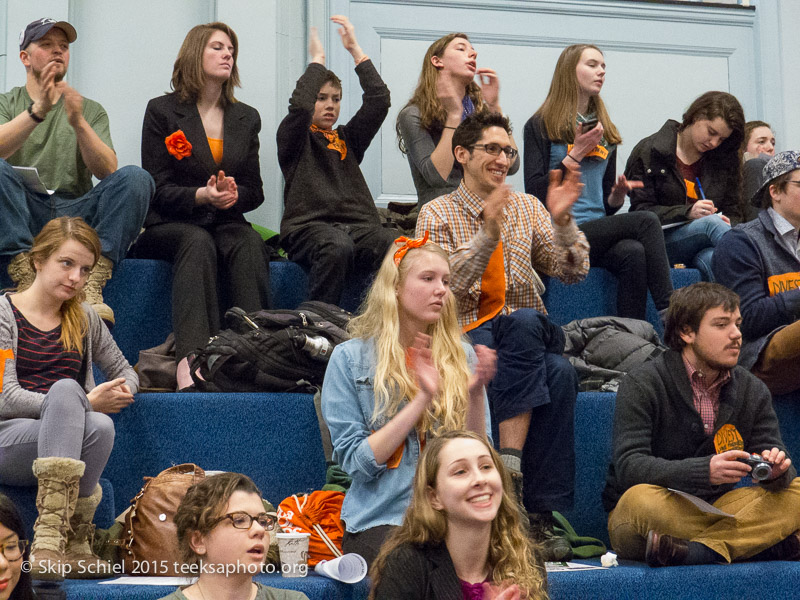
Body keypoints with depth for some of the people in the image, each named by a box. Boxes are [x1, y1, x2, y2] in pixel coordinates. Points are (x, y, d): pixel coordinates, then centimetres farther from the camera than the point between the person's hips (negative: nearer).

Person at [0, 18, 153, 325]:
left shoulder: (90, 110, 18)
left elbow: (108, 172, -1)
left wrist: (79, 123, -17)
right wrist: (37, 110, -25)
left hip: (76, 214, 2)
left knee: (136, 178, -24)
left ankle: (91, 285, -36)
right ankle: (26, 279, -37)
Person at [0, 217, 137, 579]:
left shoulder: (84, 320, 17)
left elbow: (124, 371, 27)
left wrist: (123, 389, 1)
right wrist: (86, 403, -16)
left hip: (65, 449, 4)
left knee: (100, 426, -34)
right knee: (66, 388, -35)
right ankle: (67, 540, -43)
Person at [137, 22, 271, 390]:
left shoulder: (247, 118, 18)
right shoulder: (162, 111, 5)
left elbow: (254, 191, 15)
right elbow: (157, 189, -2)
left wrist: (232, 194, -10)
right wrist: (202, 196, -21)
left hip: (226, 223, 4)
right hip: (168, 225, -3)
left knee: (250, 242, -33)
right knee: (198, 242, -38)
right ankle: (190, 359, -57)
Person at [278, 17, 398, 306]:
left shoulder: (347, 138, 27)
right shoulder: (293, 138, 14)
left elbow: (379, 101, 15)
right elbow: (299, 106, -8)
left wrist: (356, 50, 14)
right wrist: (317, 61, 4)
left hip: (359, 224, 4)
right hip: (309, 225, -4)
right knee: (337, 246, -41)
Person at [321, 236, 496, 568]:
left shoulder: (462, 357, 12)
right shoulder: (350, 358, 3)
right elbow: (357, 462, -4)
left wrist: (475, 394, -9)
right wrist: (422, 399, -11)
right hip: (381, 519, -3)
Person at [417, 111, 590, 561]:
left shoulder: (527, 208, 16)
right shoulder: (438, 215, 5)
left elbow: (574, 272, 7)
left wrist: (562, 222, -10)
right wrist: (487, 235, -20)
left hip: (529, 338, 3)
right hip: (467, 337, -3)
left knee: (560, 374, -33)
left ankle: (543, 514, -33)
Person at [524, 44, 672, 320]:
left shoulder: (606, 132, 22)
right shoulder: (540, 126, 4)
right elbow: (535, 193, -7)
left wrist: (618, 195, 0)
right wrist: (575, 155, -8)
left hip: (600, 232, 5)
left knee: (633, 253, -31)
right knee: (646, 221, -26)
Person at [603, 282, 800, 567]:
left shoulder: (753, 391, 7)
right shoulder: (642, 384, -10)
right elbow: (629, 466, -21)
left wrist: (776, 470, -24)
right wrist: (705, 471, -36)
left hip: (715, 514, 5)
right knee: (640, 500, -37)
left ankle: (701, 550, -33)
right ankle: (770, 544, -28)